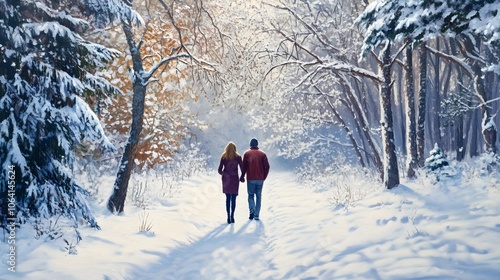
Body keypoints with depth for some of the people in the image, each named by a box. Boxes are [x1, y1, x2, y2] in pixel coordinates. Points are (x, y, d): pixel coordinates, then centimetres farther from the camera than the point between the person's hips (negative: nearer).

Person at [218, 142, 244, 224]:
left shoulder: (223, 157, 0)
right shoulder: (238, 157, -3)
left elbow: (219, 170, -1)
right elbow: (242, 168, -4)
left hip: (226, 179, 2)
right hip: (234, 179, -2)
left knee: (228, 198, 10)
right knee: (233, 198, 4)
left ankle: (228, 217, 8)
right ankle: (232, 216, -5)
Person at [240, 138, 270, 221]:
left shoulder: (247, 153, 0)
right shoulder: (262, 154, 5)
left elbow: (244, 167, -3)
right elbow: (267, 166, 1)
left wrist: (242, 177, 8)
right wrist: (264, 177, 12)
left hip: (250, 179, -1)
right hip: (260, 179, 1)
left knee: (251, 195, 11)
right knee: (259, 196, 10)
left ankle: (252, 210, -12)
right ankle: (256, 215, 8)